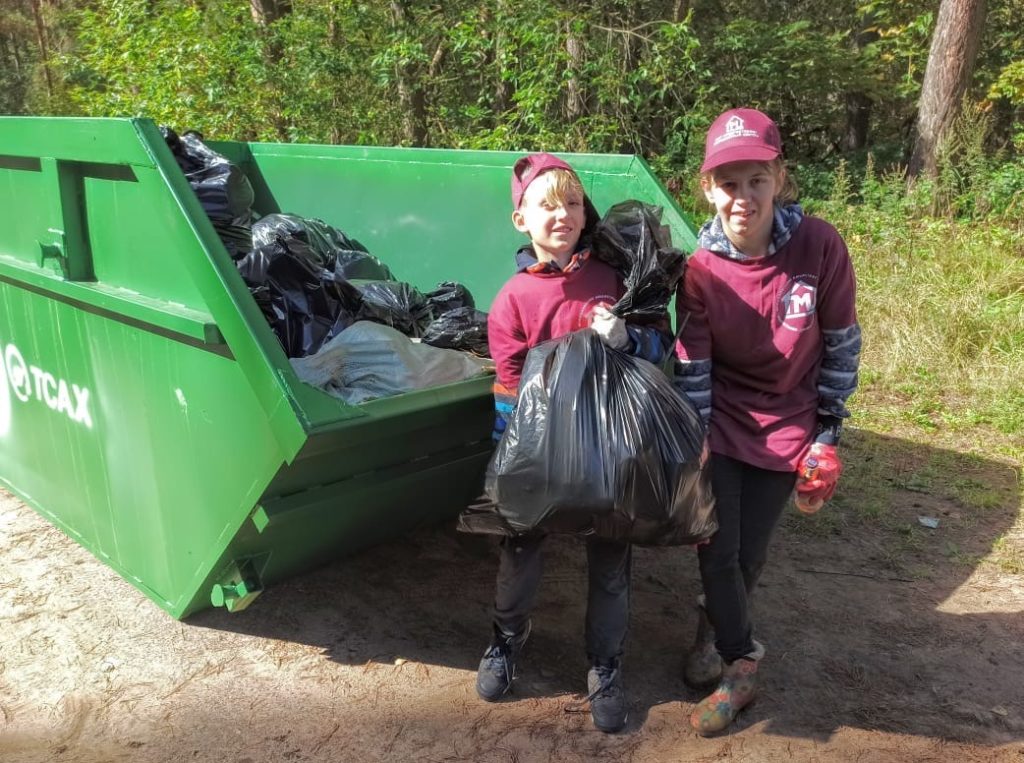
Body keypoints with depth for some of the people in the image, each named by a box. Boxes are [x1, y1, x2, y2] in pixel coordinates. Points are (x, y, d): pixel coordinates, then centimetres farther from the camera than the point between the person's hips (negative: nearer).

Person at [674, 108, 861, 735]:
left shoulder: (819, 245, -18)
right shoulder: (702, 268, -16)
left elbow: (841, 343, -6)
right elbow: (692, 368, -11)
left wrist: (829, 432, -1)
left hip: (787, 429, 0)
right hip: (723, 424, 0)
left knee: (750, 553, 9)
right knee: (718, 552, 0)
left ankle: (717, 630, 40)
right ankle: (741, 665, 25)